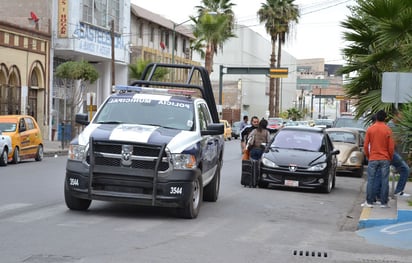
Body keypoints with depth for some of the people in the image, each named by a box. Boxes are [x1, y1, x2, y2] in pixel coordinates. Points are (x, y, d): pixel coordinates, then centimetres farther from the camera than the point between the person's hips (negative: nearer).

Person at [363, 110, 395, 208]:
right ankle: (384, 203, 5)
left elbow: (365, 146, -1)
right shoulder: (388, 130, -4)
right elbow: (391, 147, -4)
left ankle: (369, 202, 5)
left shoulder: (370, 129, -2)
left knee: (371, 180, 5)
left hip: (373, 159, 1)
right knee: (384, 181, 4)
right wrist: (390, 158, 11)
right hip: (385, 159, -1)